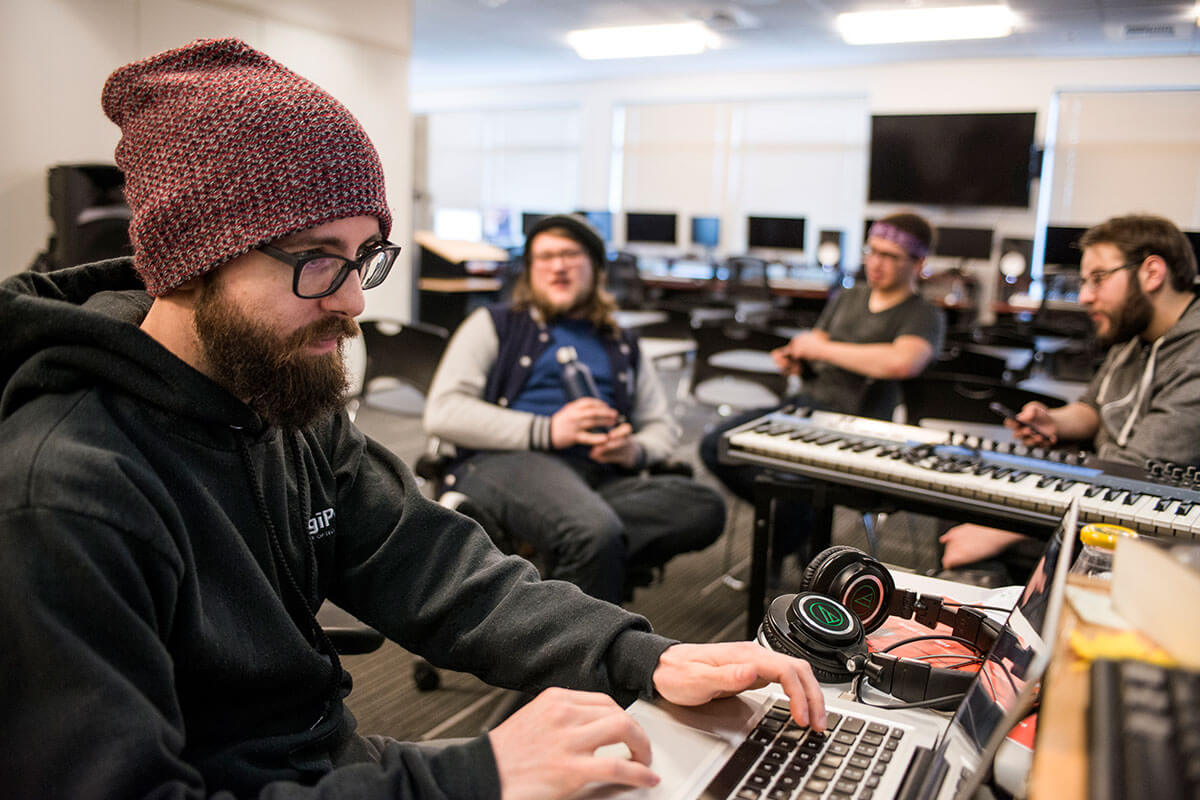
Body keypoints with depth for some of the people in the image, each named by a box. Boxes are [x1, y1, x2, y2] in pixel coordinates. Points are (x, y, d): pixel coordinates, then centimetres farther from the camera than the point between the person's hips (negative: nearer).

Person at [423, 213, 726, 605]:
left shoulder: (622, 347, 28)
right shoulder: (495, 324, 16)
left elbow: (662, 427, 27)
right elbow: (442, 413, 3)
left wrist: (635, 450, 0)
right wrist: (546, 431, -10)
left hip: (601, 477, 5)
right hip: (508, 461, -4)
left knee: (706, 506, -27)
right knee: (595, 533, -39)